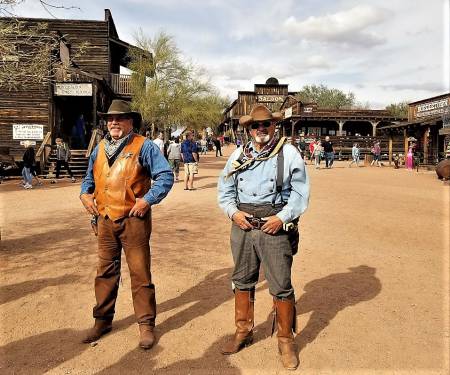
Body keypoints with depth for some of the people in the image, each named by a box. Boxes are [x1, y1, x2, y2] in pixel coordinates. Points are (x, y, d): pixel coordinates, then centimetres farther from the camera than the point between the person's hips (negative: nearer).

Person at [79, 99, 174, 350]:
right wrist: (85, 194, 7)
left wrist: (148, 199, -17)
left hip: (133, 219, -5)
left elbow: (166, 176, -10)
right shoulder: (99, 148, 15)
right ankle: (103, 320, 30)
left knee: (140, 273, 1)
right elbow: (90, 177, 26)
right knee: (105, 272, 15)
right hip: (105, 219, 6)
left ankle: (146, 324, 15)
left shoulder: (144, 146, -4)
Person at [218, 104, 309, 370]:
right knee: (242, 281, 15)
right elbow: (225, 189, 14)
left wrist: (282, 218, -14)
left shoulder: (289, 153, -1)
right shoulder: (239, 155, 10)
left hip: (275, 227, -4)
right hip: (242, 226, 4)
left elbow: (300, 191, -4)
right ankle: (243, 332, 34)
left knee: (281, 286, 2)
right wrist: (233, 212, -3)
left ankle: (286, 340, 21)